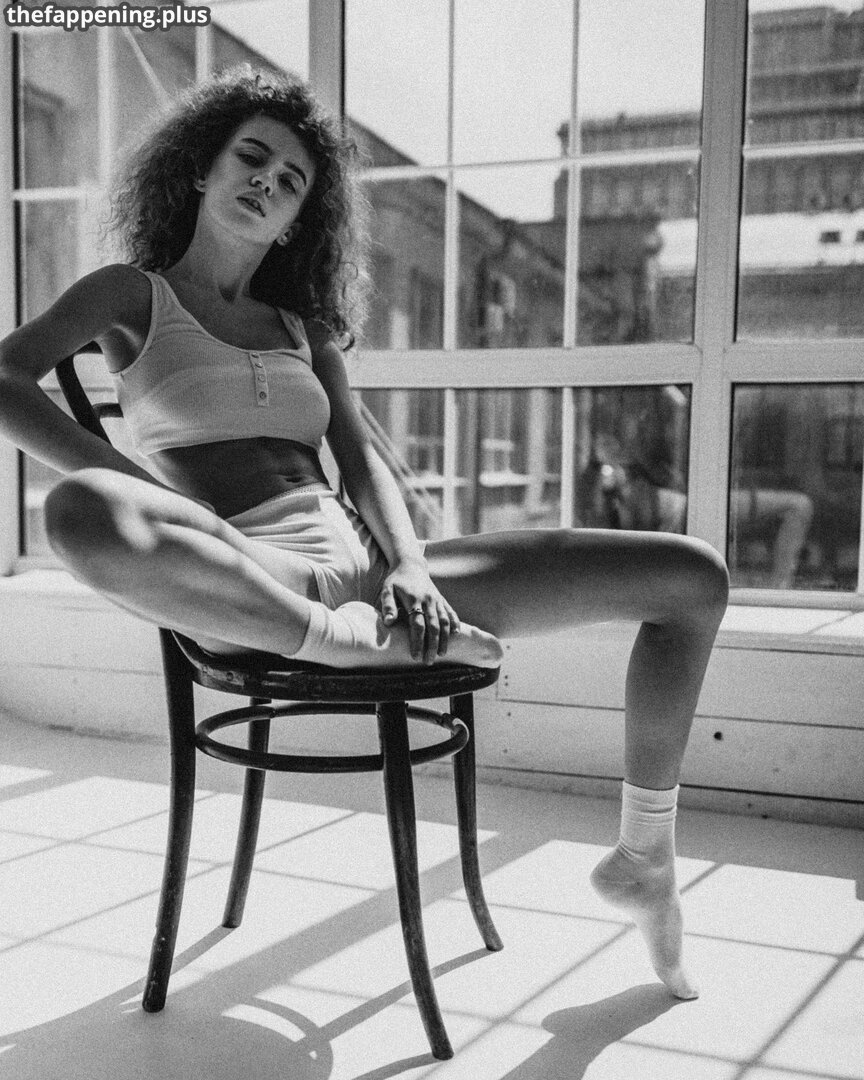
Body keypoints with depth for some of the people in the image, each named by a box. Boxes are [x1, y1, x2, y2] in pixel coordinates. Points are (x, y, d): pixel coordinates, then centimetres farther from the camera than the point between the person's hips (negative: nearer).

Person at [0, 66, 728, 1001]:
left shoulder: (303, 326, 25)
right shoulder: (131, 295, 13)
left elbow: (359, 457, 12)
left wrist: (412, 564, -9)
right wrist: (138, 492, -19)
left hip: (362, 565, 5)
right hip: (245, 585, -4)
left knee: (691, 577, -2)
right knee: (79, 515, -41)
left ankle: (643, 858, 11)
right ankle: (347, 643, -22)